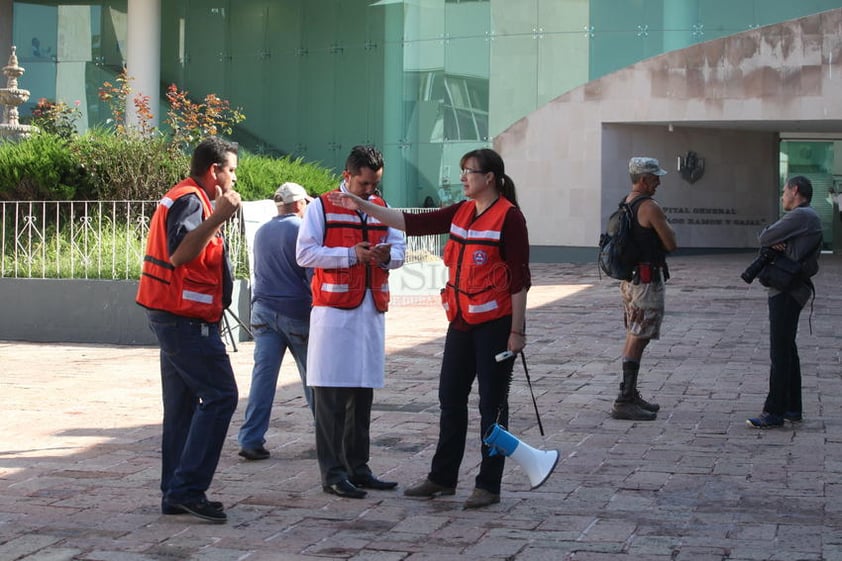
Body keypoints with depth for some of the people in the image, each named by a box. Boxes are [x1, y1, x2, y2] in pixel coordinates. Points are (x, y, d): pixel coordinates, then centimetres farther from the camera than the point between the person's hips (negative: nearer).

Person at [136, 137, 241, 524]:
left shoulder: (184, 198, 19)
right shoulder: (190, 200, -13)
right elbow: (179, 254, -27)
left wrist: (217, 214, 27)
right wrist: (217, 218, -29)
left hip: (175, 317, 11)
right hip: (187, 318, -11)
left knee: (183, 404, 12)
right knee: (220, 395, -12)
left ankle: (176, 493, 15)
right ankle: (187, 488, -13)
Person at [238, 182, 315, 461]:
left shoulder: (261, 232, 12)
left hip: (264, 310, 5)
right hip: (297, 312, -4)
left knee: (263, 373, -2)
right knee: (313, 375, 9)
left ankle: (251, 440, -9)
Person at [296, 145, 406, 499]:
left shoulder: (381, 208, 15)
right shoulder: (322, 207, -1)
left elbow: (399, 250, 14)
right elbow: (304, 253, -9)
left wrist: (388, 255, -10)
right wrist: (350, 254, -17)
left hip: (372, 310, 6)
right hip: (334, 310, -6)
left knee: (363, 393, 10)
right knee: (332, 396, -5)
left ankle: (357, 467, 18)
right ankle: (333, 473, -1)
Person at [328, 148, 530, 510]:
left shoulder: (508, 217, -11)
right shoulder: (461, 213, 10)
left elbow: (519, 277, -12)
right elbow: (414, 223, 8)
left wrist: (517, 331, -14)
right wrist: (363, 206, 3)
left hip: (495, 322, -8)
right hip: (462, 320, 8)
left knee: (492, 403, 1)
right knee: (451, 398, 13)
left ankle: (489, 485, 9)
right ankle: (443, 477, 24)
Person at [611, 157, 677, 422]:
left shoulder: (625, 205, 12)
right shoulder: (650, 207, -16)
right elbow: (671, 245, -12)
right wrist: (666, 225, 5)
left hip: (628, 278, 10)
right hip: (648, 278, -10)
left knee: (633, 336, 16)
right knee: (639, 339, -9)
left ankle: (630, 395, 22)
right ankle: (625, 401, -11)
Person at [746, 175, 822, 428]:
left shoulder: (802, 216, -13)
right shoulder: (807, 218, 20)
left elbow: (764, 238, -15)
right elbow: (766, 240, 14)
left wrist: (770, 240, 7)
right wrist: (775, 242, -8)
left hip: (787, 292, -11)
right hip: (786, 290, 11)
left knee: (780, 352, -10)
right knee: (787, 350, 15)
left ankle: (774, 412, -10)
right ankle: (792, 408, 22)